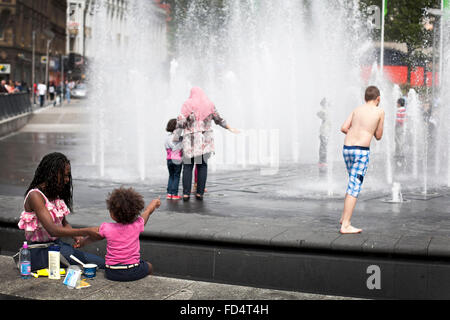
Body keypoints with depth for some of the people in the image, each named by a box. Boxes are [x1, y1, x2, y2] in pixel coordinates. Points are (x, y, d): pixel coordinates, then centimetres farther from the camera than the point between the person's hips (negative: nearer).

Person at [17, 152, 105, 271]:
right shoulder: (35, 196, -17)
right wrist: (86, 231, -29)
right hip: (40, 251, -9)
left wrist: (76, 237, -6)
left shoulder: (55, 194, 10)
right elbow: (53, 230, -26)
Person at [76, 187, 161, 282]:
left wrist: (81, 243, 32)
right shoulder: (137, 225, -10)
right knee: (149, 266, 31)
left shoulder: (106, 228, -11)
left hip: (112, 274, 0)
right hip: (134, 272, 0)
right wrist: (155, 202, 33)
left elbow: (92, 238, 10)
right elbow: (148, 210, 12)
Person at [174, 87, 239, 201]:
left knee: (188, 166, 6)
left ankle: (186, 193, -1)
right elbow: (218, 120, 16)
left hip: (190, 140, -2)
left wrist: (175, 138, -4)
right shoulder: (209, 105, 7)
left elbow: (181, 122, -8)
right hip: (205, 139, 2)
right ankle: (200, 193, 5)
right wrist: (230, 128, 31)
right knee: (202, 166, 10)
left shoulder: (187, 104, -2)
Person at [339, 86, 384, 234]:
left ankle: (344, 217, 24)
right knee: (354, 187, -7)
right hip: (362, 150, -6)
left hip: (347, 148, 6)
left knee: (353, 182, 23)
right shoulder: (380, 112, 3)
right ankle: (345, 225, -10)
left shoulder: (357, 110, 13)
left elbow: (343, 128, 5)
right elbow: (378, 136, 8)